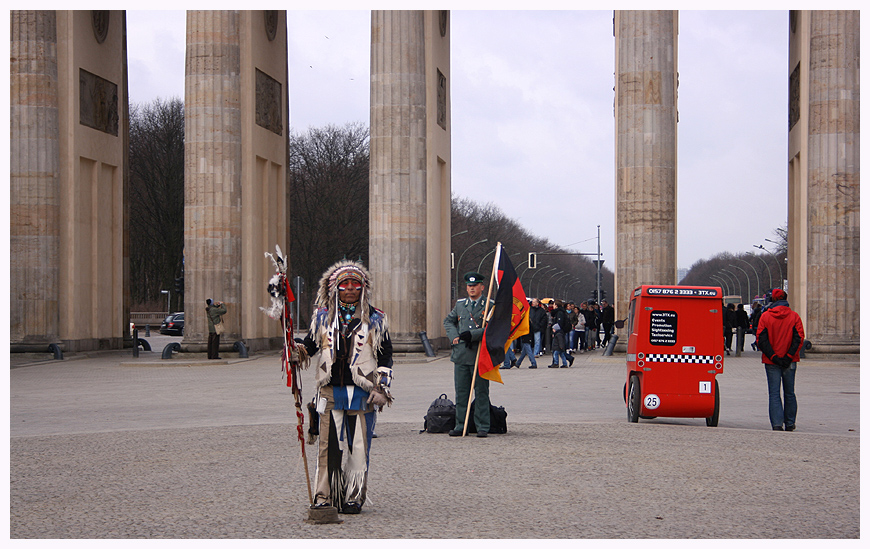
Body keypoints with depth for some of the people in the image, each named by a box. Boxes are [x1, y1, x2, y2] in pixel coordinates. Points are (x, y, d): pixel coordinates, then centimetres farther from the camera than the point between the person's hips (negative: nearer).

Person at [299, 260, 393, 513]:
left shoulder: (375, 319, 7)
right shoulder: (323, 316, 11)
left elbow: (386, 356, 8)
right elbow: (311, 344, 17)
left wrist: (381, 388, -1)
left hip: (362, 394, -1)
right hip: (330, 392, 1)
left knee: (358, 447, 0)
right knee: (328, 445, -2)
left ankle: (354, 498, 9)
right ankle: (324, 497, 5)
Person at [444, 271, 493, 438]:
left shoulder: (490, 305, 0)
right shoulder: (460, 304, 14)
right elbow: (448, 321, 24)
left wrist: (473, 334, -17)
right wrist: (454, 336, 5)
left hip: (480, 354, -4)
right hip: (461, 354, 4)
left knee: (481, 393, 1)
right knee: (461, 392, 7)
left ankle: (483, 427, 6)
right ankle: (460, 426, 14)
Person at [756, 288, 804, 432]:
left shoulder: (765, 316, -2)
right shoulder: (794, 316, 1)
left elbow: (761, 340, -7)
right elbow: (799, 338, -7)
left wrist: (773, 357, -9)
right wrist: (788, 357, -10)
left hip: (771, 361, -1)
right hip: (790, 362, 1)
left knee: (774, 393, -1)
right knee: (789, 393, 13)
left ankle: (777, 423, -12)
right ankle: (790, 423, 17)